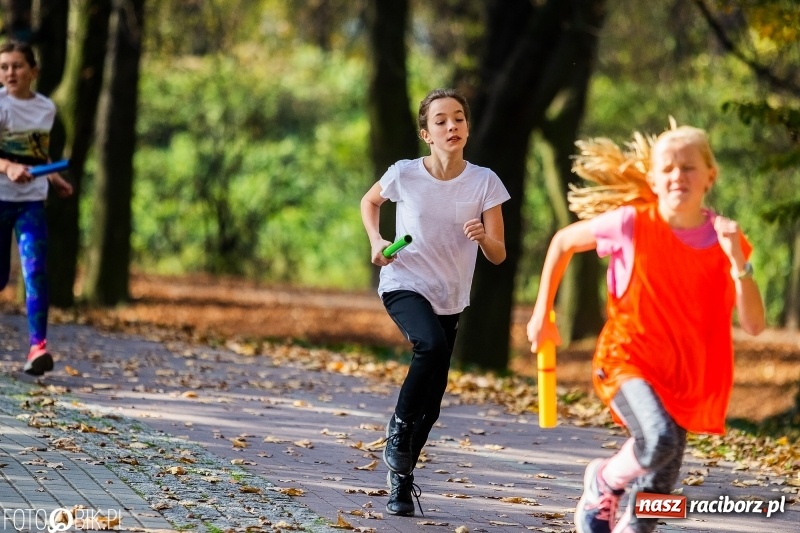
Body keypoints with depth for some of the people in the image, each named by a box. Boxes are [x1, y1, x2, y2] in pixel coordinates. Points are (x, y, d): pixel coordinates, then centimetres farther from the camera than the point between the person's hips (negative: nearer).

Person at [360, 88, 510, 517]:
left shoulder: (484, 182, -10)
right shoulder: (405, 174, -13)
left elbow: (498, 255, -8)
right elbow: (370, 201, 9)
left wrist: (483, 237, -30)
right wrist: (376, 240, -7)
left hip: (450, 298, 3)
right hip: (404, 285, -3)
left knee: (431, 403, 8)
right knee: (432, 345, -34)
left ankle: (401, 477, 28)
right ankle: (398, 429, -14)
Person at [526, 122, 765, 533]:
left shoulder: (723, 238, -4)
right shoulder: (633, 223, -11)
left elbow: (754, 324, -10)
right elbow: (563, 242, 6)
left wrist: (736, 260, -23)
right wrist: (542, 314, 9)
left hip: (686, 379, 4)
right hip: (628, 360, -3)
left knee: (657, 488, 4)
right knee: (660, 438, -31)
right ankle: (604, 483, 0)